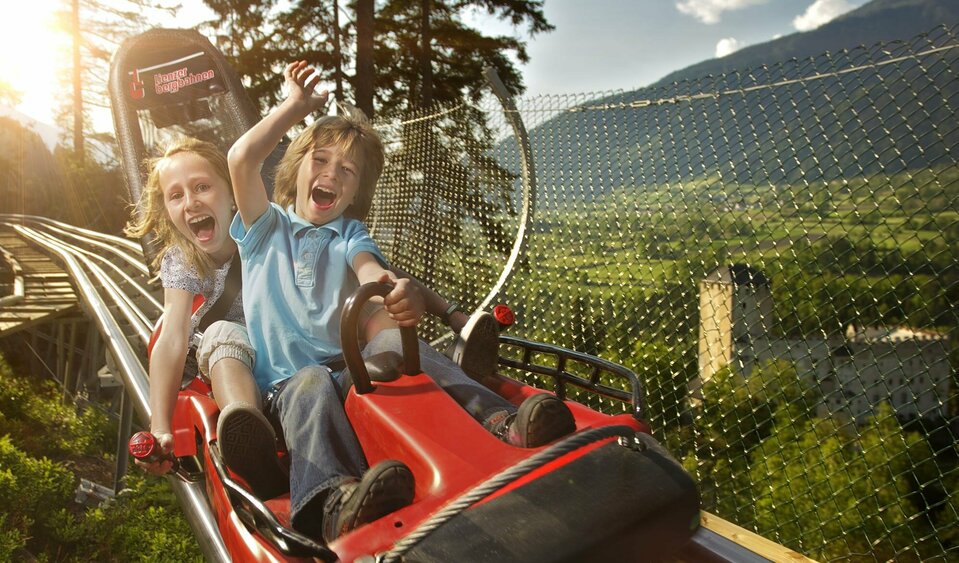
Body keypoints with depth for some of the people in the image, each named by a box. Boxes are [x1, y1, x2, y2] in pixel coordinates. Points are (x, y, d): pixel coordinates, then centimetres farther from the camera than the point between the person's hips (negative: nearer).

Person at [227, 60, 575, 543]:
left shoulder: (350, 235, 20)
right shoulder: (267, 228, 17)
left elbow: (368, 268, -7)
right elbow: (241, 159, -2)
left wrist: (393, 287, -33)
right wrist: (297, 105, 10)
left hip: (353, 369, 2)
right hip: (286, 383, -1)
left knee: (395, 342, -31)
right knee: (313, 384, -37)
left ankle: (501, 423, -50)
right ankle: (336, 502, -66)